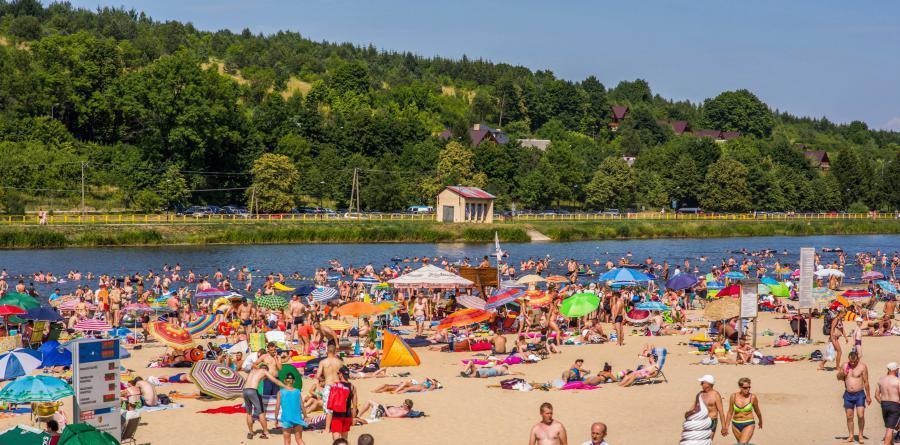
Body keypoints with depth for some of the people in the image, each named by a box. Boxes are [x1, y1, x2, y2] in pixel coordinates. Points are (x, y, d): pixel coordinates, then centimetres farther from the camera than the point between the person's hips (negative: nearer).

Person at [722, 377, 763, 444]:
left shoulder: (752, 397, -11)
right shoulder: (734, 396, -7)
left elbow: (757, 411, 7)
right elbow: (730, 412, 4)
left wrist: (760, 421, 24)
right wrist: (725, 427, 4)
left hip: (748, 425, -4)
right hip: (736, 425, 4)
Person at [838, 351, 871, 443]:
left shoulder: (862, 366, -6)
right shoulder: (845, 366, 4)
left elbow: (866, 382, -4)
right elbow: (838, 377, 14)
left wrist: (868, 396, -3)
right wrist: (842, 374, -10)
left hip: (859, 394, -4)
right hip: (848, 395, 4)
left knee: (860, 416, -12)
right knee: (849, 417, 6)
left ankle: (860, 435, 5)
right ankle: (851, 436, 15)